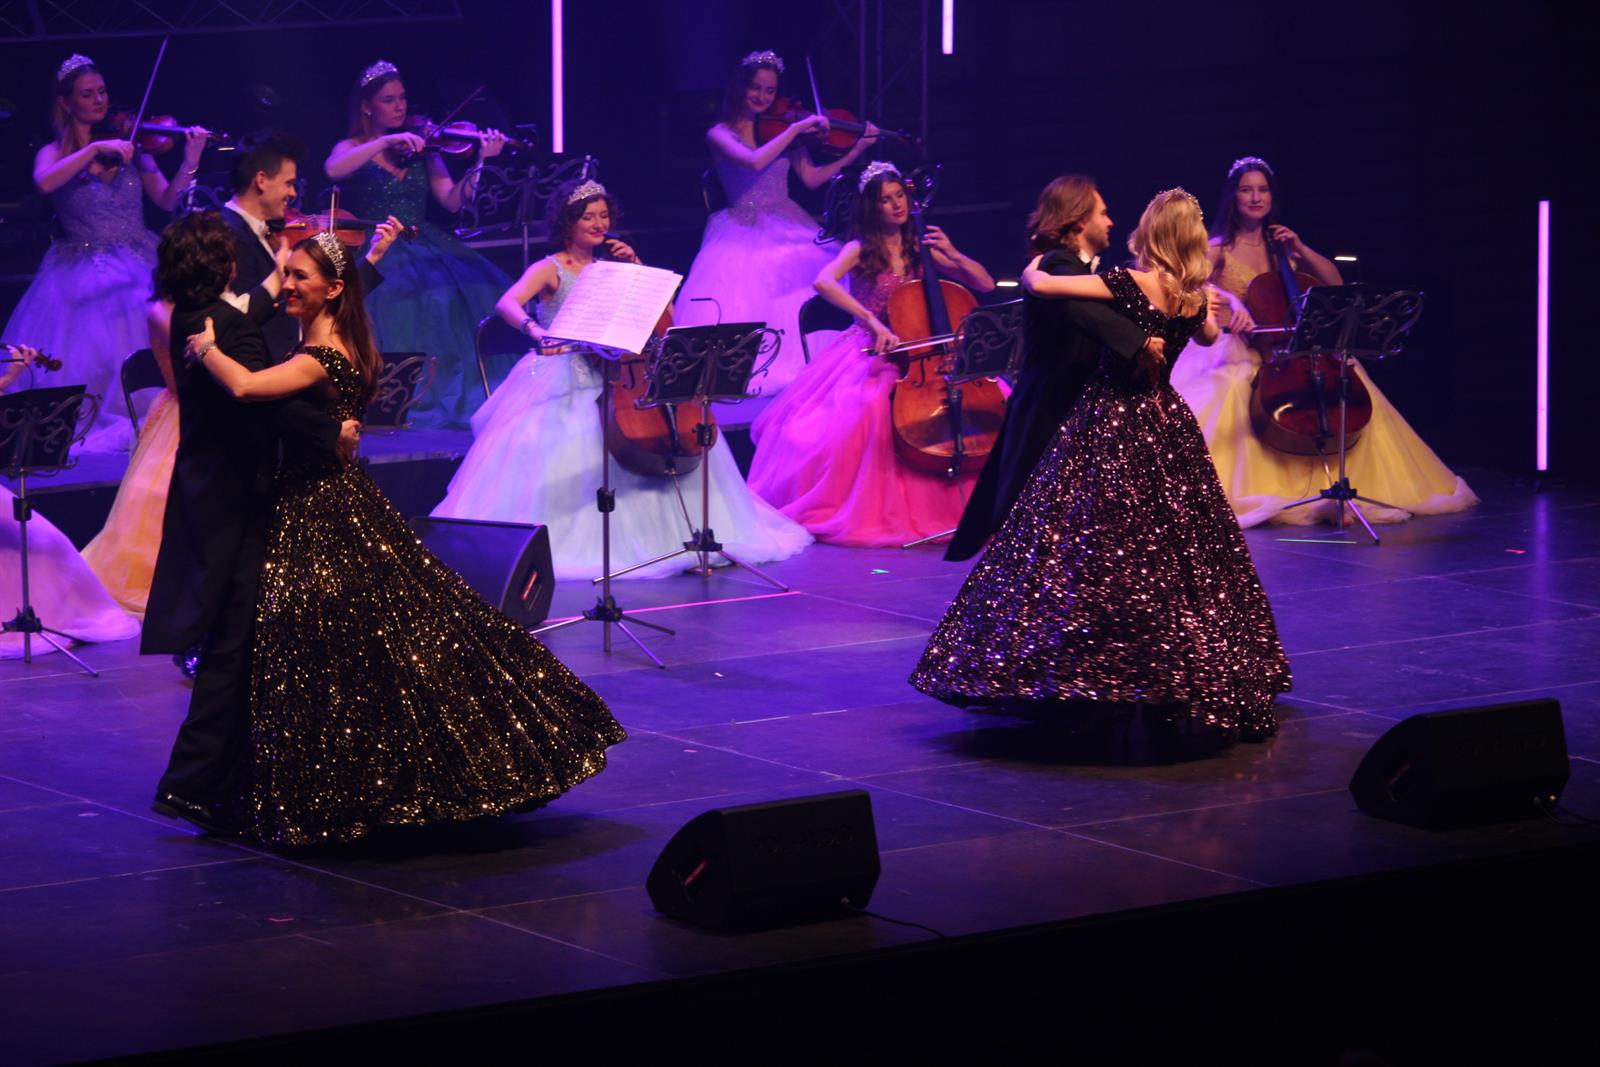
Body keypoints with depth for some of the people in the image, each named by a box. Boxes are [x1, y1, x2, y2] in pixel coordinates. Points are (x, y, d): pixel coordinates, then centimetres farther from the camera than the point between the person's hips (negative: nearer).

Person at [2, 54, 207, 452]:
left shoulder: (128, 146, 7)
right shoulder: (55, 153, 4)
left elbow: (167, 201, -2)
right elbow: (45, 183, -20)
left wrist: (190, 162, -19)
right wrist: (95, 149, -24)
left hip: (136, 270, 1)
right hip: (81, 278, -1)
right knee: (80, 363, -11)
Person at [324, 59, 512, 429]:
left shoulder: (419, 147, 12)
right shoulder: (352, 148, 5)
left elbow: (452, 201, 1)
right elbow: (333, 170, -20)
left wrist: (480, 161, -13)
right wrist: (385, 142, -25)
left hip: (421, 245, 3)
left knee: (472, 290, -22)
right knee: (397, 296, -33)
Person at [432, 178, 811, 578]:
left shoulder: (608, 267, 12)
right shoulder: (551, 270, -3)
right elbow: (507, 304, -22)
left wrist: (636, 268, -1)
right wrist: (536, 331, -41)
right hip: (564, 383, -5)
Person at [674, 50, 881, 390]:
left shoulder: (782, 131, 12)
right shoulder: (720, 134, 0)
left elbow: (811, 178, 9)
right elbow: (755, 161, -19)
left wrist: (857, 150, 2)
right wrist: (796, 129, -15)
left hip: (789, 228, 3)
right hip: (744, 233, -3)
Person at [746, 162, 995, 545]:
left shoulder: (920, 251, 11)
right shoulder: (860, 250, -2)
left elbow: (985, 284, 10)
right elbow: (823, 282, -24)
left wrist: (953, 255, -7)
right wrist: (872, 321, -33)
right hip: (870, 355, -4)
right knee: (865, 411, -36)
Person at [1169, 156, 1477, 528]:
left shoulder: (1280, 245, 15)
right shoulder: (1219, 248, 2)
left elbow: (1335, 282, 10)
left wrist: (1300, 249, -3)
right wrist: (1231, 301, -39)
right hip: (1234, 353, -5)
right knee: (1229, 394, -38)